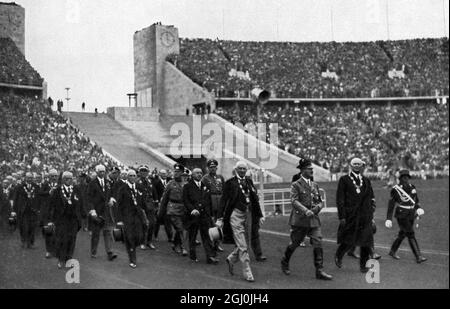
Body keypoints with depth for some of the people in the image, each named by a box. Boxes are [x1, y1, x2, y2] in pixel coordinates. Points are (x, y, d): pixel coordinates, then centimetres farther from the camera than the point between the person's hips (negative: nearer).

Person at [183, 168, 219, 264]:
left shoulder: (205, 186, 16)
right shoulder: (187, 186, 3)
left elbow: (209, 201, 17)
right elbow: (185, 200, -6)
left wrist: (211, 215, 12)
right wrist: (192, 209, -21)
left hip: (205, 215, 3)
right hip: (193, 215, -3)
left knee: (207, 236, -2)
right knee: (192, 237, 6)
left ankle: (210, 256, -4)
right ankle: (193, 256, 18)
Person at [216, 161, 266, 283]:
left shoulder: (249, 182, 11)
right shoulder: (230, 183, -3)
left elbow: (255, 200, 14)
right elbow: (223, 200, -4)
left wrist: (260, 215, 10)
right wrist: (220, 218, -8)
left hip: (249, 215, 5)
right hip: (236, 215, -5)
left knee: (244, 243, 11)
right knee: (242, 246, -4)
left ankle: (231, 259, 37)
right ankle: (247, 273, 4)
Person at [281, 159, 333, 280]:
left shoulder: (315, 185, 13)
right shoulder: (296, 185, -6)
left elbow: (320, 201, 18)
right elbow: (294, 201, -18)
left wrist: (317, 207, -5)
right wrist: (305, 211, -33)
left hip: (314, 220, 4)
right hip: (300, 220, -4)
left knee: (318, 244, -6)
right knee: (294, 243, 8)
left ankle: (319, 271, -1)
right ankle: (285, 262, 33)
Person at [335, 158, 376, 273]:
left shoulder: (366, 181, 12)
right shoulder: (344, 180, -1)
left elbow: (371, 198, 15)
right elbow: (339, 199, -4)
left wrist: (371, 214, 5)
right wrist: (341, 217, -9)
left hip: (365, 217, 4)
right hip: (350, 217, -4)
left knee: (366, 242, 2)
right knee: (348, 242, 2)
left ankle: (363, 265, 15)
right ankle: (338, 256, 29)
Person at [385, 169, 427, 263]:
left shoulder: (412, 187, 6)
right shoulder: (396, 189, -10)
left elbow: (416, 200, 17)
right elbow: (391, 204, -5)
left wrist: (419, 208, -4)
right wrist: (389, 218, -6)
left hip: (411, 215, 6)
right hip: (402, 215, -6)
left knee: (403, 234, 16)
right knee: (411, 235, -12)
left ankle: (392, 251, 33)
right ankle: (418, 257, -12)